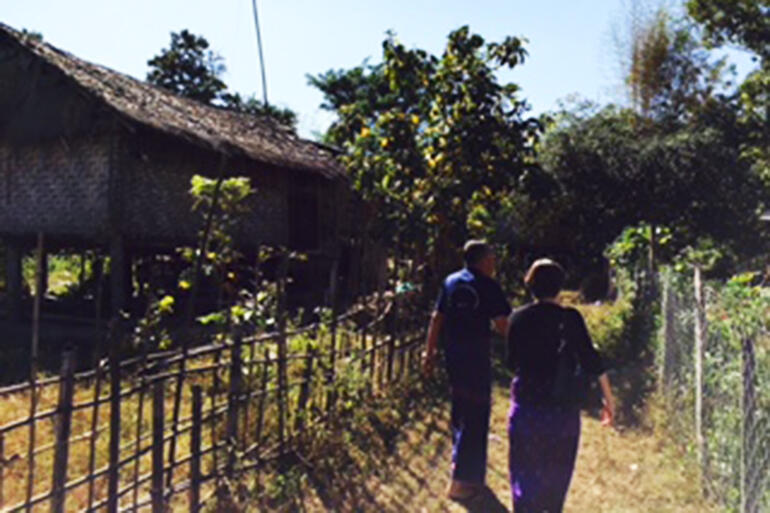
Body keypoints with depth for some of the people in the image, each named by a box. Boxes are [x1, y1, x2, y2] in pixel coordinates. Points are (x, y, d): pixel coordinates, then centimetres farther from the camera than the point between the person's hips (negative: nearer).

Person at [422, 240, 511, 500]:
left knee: (459, 410, 23)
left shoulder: (450, 282, 7)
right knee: (475, 416, 1)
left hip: (452, 355, 6)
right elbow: (502, 324, -14)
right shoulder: (488, 286, -10)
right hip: (477, 357, -6)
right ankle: (462, 480, 3)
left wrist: (429, 352, 12)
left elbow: (436, 319, 7)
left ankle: (460, 459, 39)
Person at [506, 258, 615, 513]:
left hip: (526, 404, 0)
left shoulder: (518, 318, -3)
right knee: (557, 472, 20)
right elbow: (592, 363, -12)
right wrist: (608, 398, -3)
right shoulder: (570, 318, -10)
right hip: (563, 407, 0)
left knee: (526, 472, 8)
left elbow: (511, 362, 6)